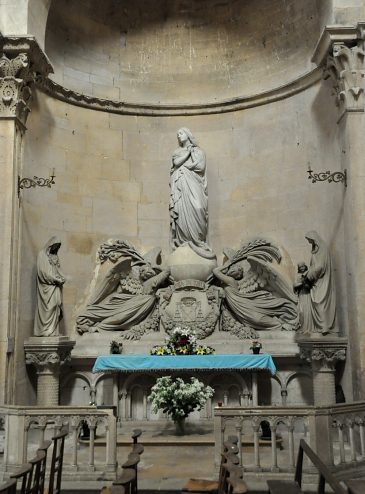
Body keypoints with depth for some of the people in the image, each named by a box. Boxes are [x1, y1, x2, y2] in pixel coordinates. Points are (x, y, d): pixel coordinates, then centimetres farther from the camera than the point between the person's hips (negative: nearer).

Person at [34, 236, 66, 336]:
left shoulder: (55, 256, 19)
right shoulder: (42, 254, -1)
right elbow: (43, 271, -10)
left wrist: (62, 279, -3)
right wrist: (56, 280, -14)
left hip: (55, 286, 6)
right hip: (46, 286, -6)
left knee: (55, 308, -1)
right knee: (47, 308, -11)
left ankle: (53, 331, -1)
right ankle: (45, 331, -9)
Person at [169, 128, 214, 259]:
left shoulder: (198, 151, 15)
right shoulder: (177, 152, 23)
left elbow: (200, 166, -2)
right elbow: (176, 162, 1)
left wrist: (183, 165, 2)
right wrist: (188, 152, 4)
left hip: (193, 185, -2)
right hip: (180, 185, 2)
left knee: (196, 208, -19)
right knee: (181, 210, -11)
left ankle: (198, 239, -17)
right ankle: (183, 240, -12)